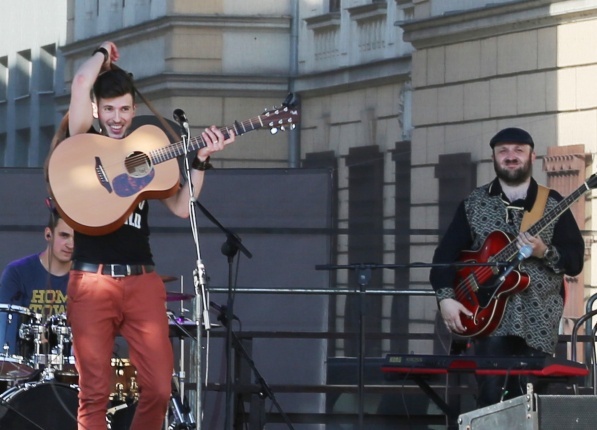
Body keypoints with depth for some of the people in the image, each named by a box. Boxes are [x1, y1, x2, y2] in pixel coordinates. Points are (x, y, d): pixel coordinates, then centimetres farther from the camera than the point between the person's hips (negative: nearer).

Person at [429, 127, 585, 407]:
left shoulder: (553, 204, 6)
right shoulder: (473, 204, 9)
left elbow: (576, 261, 1)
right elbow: (445, 255, 7)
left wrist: (545, 252, -18)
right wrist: (446, 298, -7)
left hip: (539, 322, 0)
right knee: (491, 399, -10)